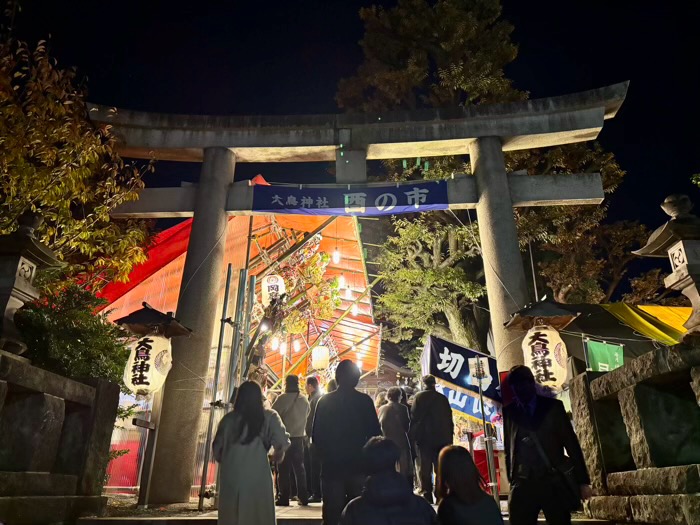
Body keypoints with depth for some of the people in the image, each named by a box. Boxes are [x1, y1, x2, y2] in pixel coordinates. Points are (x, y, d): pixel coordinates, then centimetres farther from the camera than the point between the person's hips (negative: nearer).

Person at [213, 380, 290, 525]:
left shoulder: (228, 418, 8)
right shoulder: (269, 417, 0)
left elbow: (217, 449, 12)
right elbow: (282, 442, -10)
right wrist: (277, 454, 11)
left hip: (231, 478, 3)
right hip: (257, 477, -2)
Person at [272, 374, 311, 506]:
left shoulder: (283, 398, -12)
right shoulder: (304, 400, 3)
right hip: (299, 437, 4)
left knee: (284, 469, 4)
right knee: (299, 467, 12)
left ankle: (284, 498, 5)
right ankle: (303, 497, 13)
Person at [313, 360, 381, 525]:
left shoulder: (324, 401, -6)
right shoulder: (365, 401, -8)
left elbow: (316, 437, -2)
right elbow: (375, 434, -5)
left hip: (331, 466, 0)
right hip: (358, 466, 0)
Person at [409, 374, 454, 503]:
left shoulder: (419, 397, -2)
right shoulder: (443, 398, 9)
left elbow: (414, 418, -8)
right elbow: (449, 418, 10)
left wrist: (413, 435, -4)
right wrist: (449, 437, 13)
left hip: (424, 438, -3)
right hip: (442, 438, 3)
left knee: (425, 468, 1)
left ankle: (426, 494, -3)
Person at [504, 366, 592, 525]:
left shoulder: (553, 406, 5)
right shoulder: (509, 412, 7)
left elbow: (571, 443, 5)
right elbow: (509, 450, 9)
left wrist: (582, 480, 1)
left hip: (554, 483, 0)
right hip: (522, 485, 1)